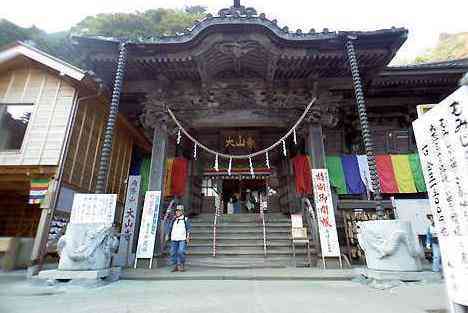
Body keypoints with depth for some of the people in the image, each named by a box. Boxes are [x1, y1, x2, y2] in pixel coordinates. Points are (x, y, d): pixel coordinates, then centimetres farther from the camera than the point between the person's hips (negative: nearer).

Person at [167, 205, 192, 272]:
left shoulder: (186, 219, 4)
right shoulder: (173, 220, 15)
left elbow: (189, 228, 3)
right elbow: (170, 228, 21)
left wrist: (188, 236, -5)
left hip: (182, 239, -4)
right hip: (174, 239, 4)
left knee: (181, 252, -13)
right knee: (173, 252, 3)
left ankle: (182, 266, 3)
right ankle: (176, 266, 15)